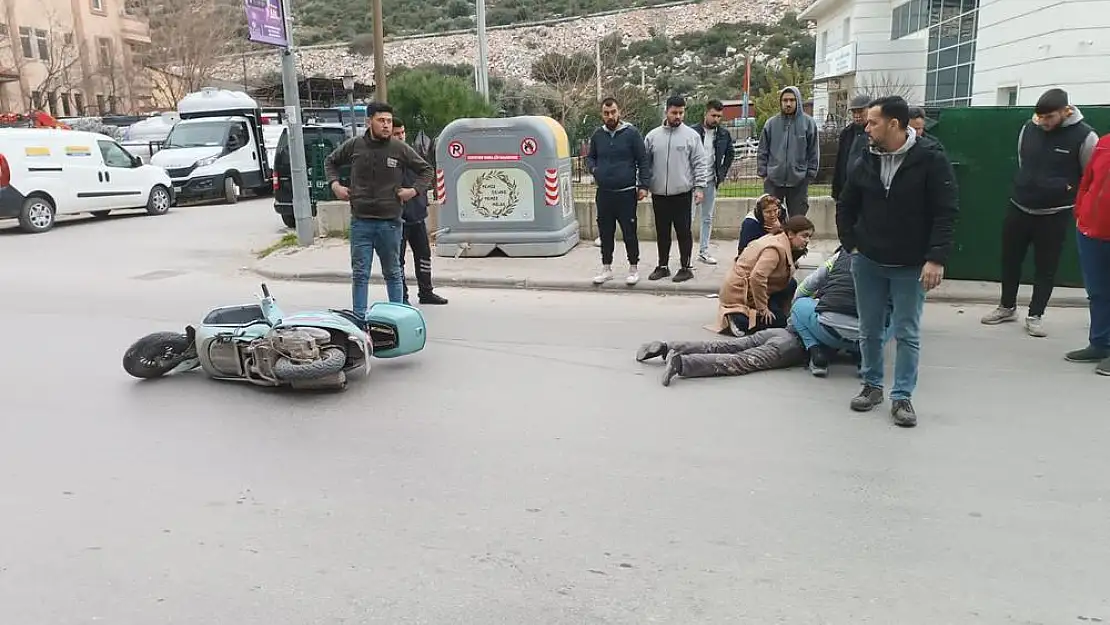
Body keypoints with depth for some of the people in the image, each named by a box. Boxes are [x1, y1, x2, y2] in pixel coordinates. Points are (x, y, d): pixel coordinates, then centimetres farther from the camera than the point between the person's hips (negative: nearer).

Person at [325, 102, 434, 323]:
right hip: (361, 221, 1)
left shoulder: (400, 148, 1)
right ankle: (359, 318, 11)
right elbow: (330, 161, 21)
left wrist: (415, 190, -2)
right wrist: (335, 184, 6)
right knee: (360, 274, 3)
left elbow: (426, 170, 12)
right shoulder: (354, 145, 4)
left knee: (393, 273, 11)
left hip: (390, 222, 0)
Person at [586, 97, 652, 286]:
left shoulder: (631, 133, -4)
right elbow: (590, 157, 22)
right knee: (605, 232, 11)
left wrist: (644, 185, -11)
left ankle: (634, 268, 16)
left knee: (629, 232, 2)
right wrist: (593, 168, 1)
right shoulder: (597, 135, 7)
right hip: (603, 193, 4)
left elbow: (643, 161, -4)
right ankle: (606, 268, 23)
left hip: (626, 192, -4)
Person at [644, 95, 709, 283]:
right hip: (659, 193, 3)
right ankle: (663, 266, 24)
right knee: (662, 232, 12)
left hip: (682, 192, -3)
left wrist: (700, 187, -9)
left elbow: (700, 163, -2)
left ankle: (686, 267, 13)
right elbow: (645, 162, 11)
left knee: (683, 231, 3)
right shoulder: (653, 136, 6)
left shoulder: (691, 135, 0)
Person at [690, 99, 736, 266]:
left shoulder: (724, 134, 4)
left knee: (707, 218, 10)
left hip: (711, 182, 5)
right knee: (688, 217, -5)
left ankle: (703, 251, 18)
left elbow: (731, 153, 19)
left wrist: (723, 172, 10)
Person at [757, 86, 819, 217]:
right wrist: (763, 173, 0)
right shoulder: (771, 123, 3)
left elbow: (814, 153, 3)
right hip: (773, 181, 1)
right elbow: (762, 152, 7)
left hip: (799, 182, -1)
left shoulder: (808, 123, 1)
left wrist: (810, 175, -1)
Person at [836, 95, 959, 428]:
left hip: (911, 266, -4)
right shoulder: (865, 162, 1)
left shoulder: (931, 160, -12)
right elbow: (845, 207, 14)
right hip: (867, 263, 4)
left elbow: (946, 212, -13)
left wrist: (936, 258, -20)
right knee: (870, 330, 12)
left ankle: (902, 396, 14)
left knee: (907, 334, 4)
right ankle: (872, 385, 28)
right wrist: (851, 244, 6)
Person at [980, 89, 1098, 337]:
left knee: (1046, 267, 5)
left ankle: (1035, 315, 19)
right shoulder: (1028, 129, -2)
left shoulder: (1084, 136, -13)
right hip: (1019, 207, 4)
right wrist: (1028, 187, 13)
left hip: (1055, 214, -3)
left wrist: (1065, 189, -2)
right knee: (1010, 260, 12)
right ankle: (1007, 307, 30)